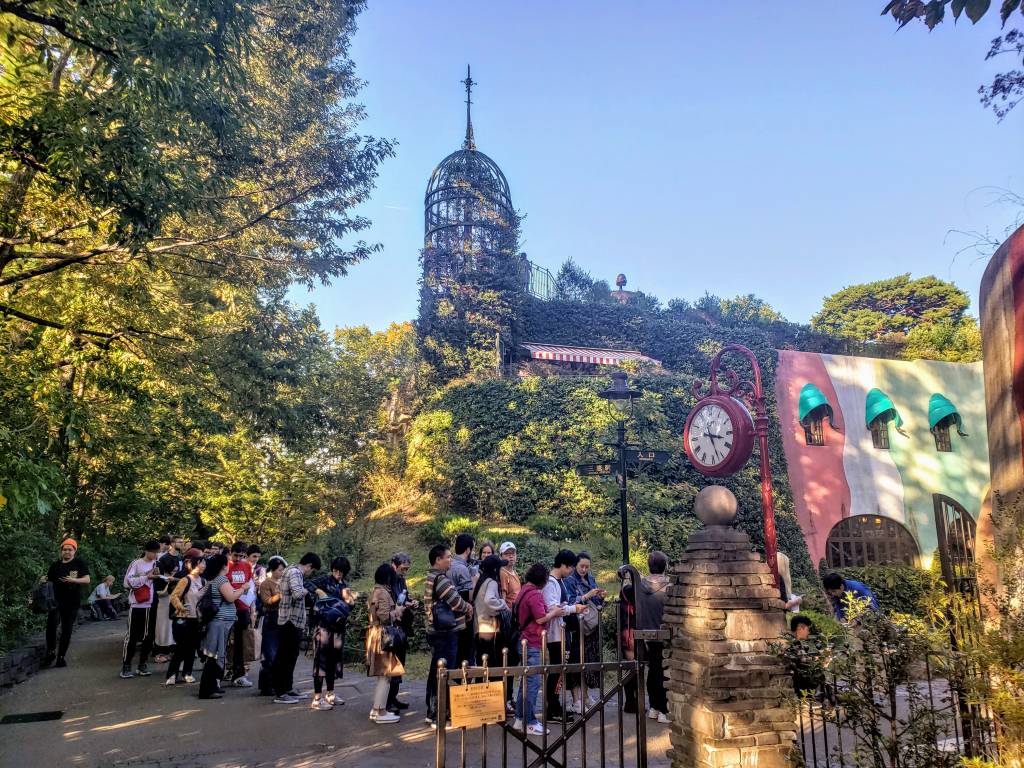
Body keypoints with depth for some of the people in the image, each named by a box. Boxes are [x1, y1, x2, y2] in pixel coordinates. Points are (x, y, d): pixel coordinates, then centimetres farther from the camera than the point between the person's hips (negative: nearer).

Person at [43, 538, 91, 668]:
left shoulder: (79, 563, 0)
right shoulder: (56, 565, 9)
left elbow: (87, 579, -8)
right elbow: (48, 579, 9)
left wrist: (73, 580, -23)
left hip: (72, 602, -1)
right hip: (56, 600, 1)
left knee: (67, 630, 5)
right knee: (51, 623, -24)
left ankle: (61, 657, 18)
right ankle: (51, 652, -10)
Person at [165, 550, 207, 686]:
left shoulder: (203, 582, 7)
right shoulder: (185, 580, -13)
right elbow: (174, 596, -20)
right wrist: (180, 607, -35)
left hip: (196, 620, 6)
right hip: (182, 619, -6)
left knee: (192, 648, 10)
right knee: (181, 648, -5)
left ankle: (187, 673, 21)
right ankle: (172, 674, 6)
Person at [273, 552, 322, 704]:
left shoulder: (294, 572, 16)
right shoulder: (294, 572, -15)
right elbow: (297, 593, -30)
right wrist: (308, 589, -14)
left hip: (293, 622, 10)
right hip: (290, 622, -10)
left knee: (290, 656, 17)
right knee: (284, 657, -3)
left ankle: (287, 689, 26)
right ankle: (280, 694, 2)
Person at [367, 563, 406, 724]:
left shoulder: (375, 592, 13)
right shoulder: (383, 593, -17)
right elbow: (385, 616, -23)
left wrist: (396, 609, 13)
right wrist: (398, 610, -6)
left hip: (376, 635, 10)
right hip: (383, 636, -10)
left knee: (382, 675, 16)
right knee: (385, 675, -4)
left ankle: (376, 709, 21)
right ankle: (381, 713, -1)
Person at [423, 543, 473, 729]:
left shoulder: (432, 577, 14)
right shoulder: (441, 579, -18)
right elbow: (457, 602, -20)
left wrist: (464, 609, 3)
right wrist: (469, 608, 0)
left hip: (437, 631, 10)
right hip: (446, 632, -10)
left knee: (436, 672, 17)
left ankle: (432, 712, 26)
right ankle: (439, 717, 2)